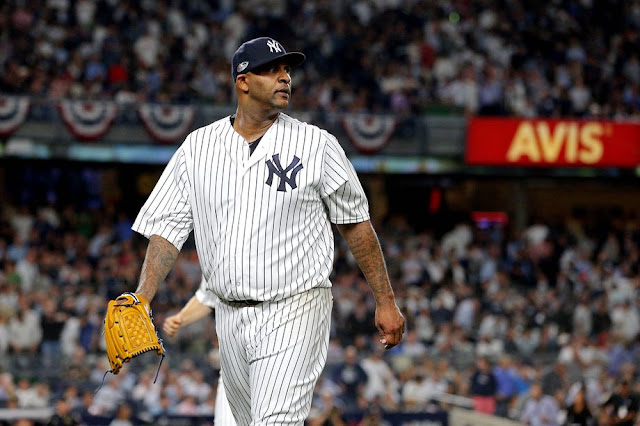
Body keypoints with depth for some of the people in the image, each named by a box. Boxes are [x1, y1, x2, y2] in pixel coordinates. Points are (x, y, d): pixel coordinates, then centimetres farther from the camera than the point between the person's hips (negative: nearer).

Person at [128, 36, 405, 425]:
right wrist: (141, 301, -11)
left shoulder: (316, 145, -2)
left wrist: (386, 302, 3)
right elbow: (167, 230, 2)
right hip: (231, 317, 4)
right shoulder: (197, 148, 5)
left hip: (295, 310, -4)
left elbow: (356, 224, 4)